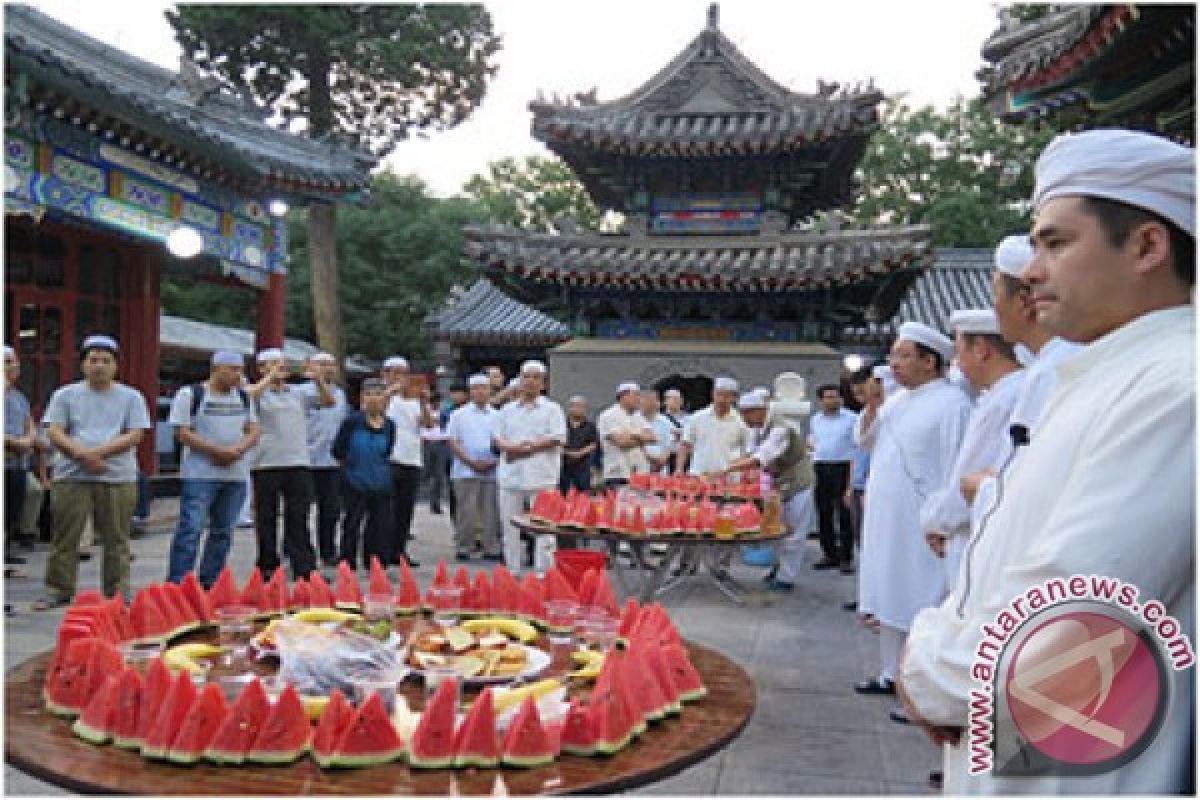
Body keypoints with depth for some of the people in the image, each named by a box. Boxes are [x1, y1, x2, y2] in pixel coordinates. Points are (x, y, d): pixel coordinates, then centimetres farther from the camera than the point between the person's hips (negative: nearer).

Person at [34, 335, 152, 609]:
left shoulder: (131, 397, 8)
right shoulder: (66, 395, 11)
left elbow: (135, 435, -1)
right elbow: (54, 432, 2)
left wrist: (98, 451, -13)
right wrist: (81, 455, -14)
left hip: (118, 477, -1)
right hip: (71, 476, 1)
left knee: (116, 540, 3)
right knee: (64, 537, 4)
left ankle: (117, 592, 10)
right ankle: (58, 590, 15)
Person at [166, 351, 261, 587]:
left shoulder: (244, 397, 12)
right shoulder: (190, 394, -4)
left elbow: (253, 430, 9)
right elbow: (182, 433, -10)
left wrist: (238, 450, -12)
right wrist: (217, 451, -18)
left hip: (236, 475, 6)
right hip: (199, 476, -6)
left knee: (223, 532, 10)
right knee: (190, 530, -10)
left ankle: (209, 583, 20)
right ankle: (175, 584, -6)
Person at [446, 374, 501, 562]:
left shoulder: (497, 416, 11)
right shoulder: (459, 414, 5)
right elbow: (453, 442, -1)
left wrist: (493, 462, -7)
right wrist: (471, 462, -10)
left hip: (492, 472, 2)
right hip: (466, 472, -2)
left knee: (491, 513, 3)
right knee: (466, 512, -3)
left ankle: (492, 549, 10)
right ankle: (462, 548, 6)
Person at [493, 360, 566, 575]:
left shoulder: (551, 409, 2)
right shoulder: (508, 410, 16)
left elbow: (558, 438, -9)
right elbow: (496, 438, 12)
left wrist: (529, 448, -15)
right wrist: (508, 447, -10)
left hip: (540, 475, -4)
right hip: (510, 475, 5)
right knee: (509, 523, 9)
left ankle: (543, 571, 1)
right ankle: (512, 569, 19)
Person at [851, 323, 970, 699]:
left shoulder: (951, 403, -14)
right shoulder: (899, 399, 13)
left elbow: (956, 469, -17)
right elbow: (864, 440, 18)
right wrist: (871, 406, 0)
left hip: (920, 528, -8)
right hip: (886, 523, 8)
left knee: (921, 607, -1)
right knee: (890, 599, 15)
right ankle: (891, 674, 27)